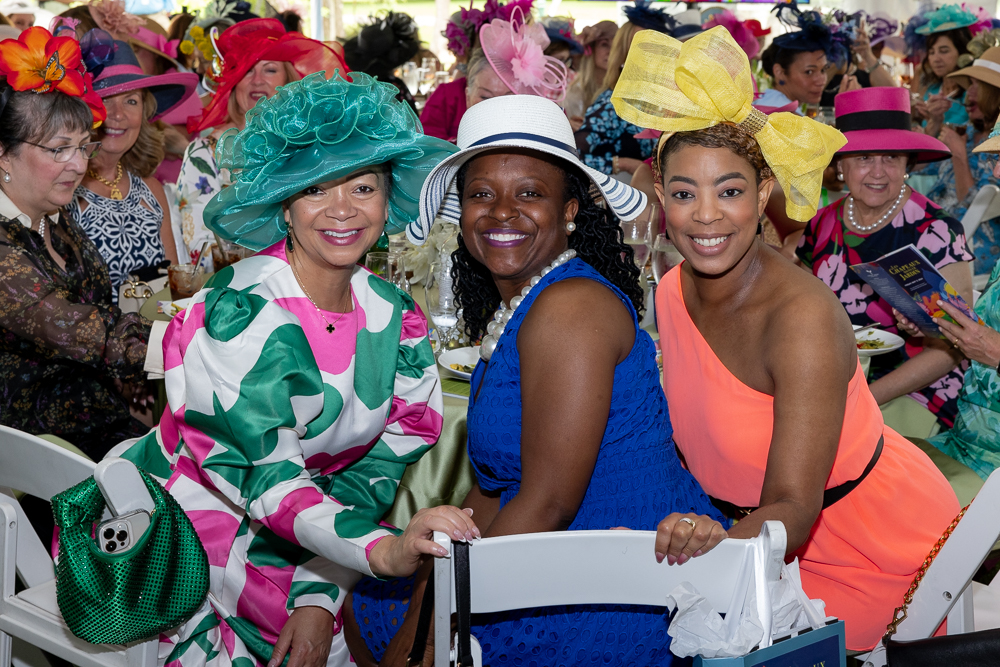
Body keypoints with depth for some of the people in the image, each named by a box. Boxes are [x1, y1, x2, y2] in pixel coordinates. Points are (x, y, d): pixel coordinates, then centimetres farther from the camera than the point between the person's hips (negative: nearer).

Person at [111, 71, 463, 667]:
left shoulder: (396, 319, -1)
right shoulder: (241, 311, -20)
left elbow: (373, 472, -1)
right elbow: (265, 477, -26)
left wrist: (320, 596, -13)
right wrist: (383, 550, -41)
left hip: (279, 540, 6)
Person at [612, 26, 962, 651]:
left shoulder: (803, 316, -27)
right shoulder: (673, 293, -6)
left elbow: (793, 510, -33)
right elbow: (688, 440, 3)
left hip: (880, 552, -6)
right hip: (763, 530, 6)